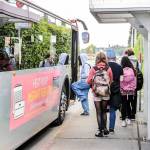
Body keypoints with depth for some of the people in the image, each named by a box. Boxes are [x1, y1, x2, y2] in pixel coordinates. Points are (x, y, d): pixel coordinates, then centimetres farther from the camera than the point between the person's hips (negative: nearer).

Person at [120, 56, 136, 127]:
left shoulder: (122, 70, -16)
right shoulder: (132, 70, -5)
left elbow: (120, 81, -12)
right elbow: (134, 81, 4)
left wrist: (120, 89, 0)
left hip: (123, 91, -3)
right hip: (131, 91, 3)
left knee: (124, 105, 4)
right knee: (128, 104, 15)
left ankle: (123, 120, 5)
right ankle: (129, 119, 23)